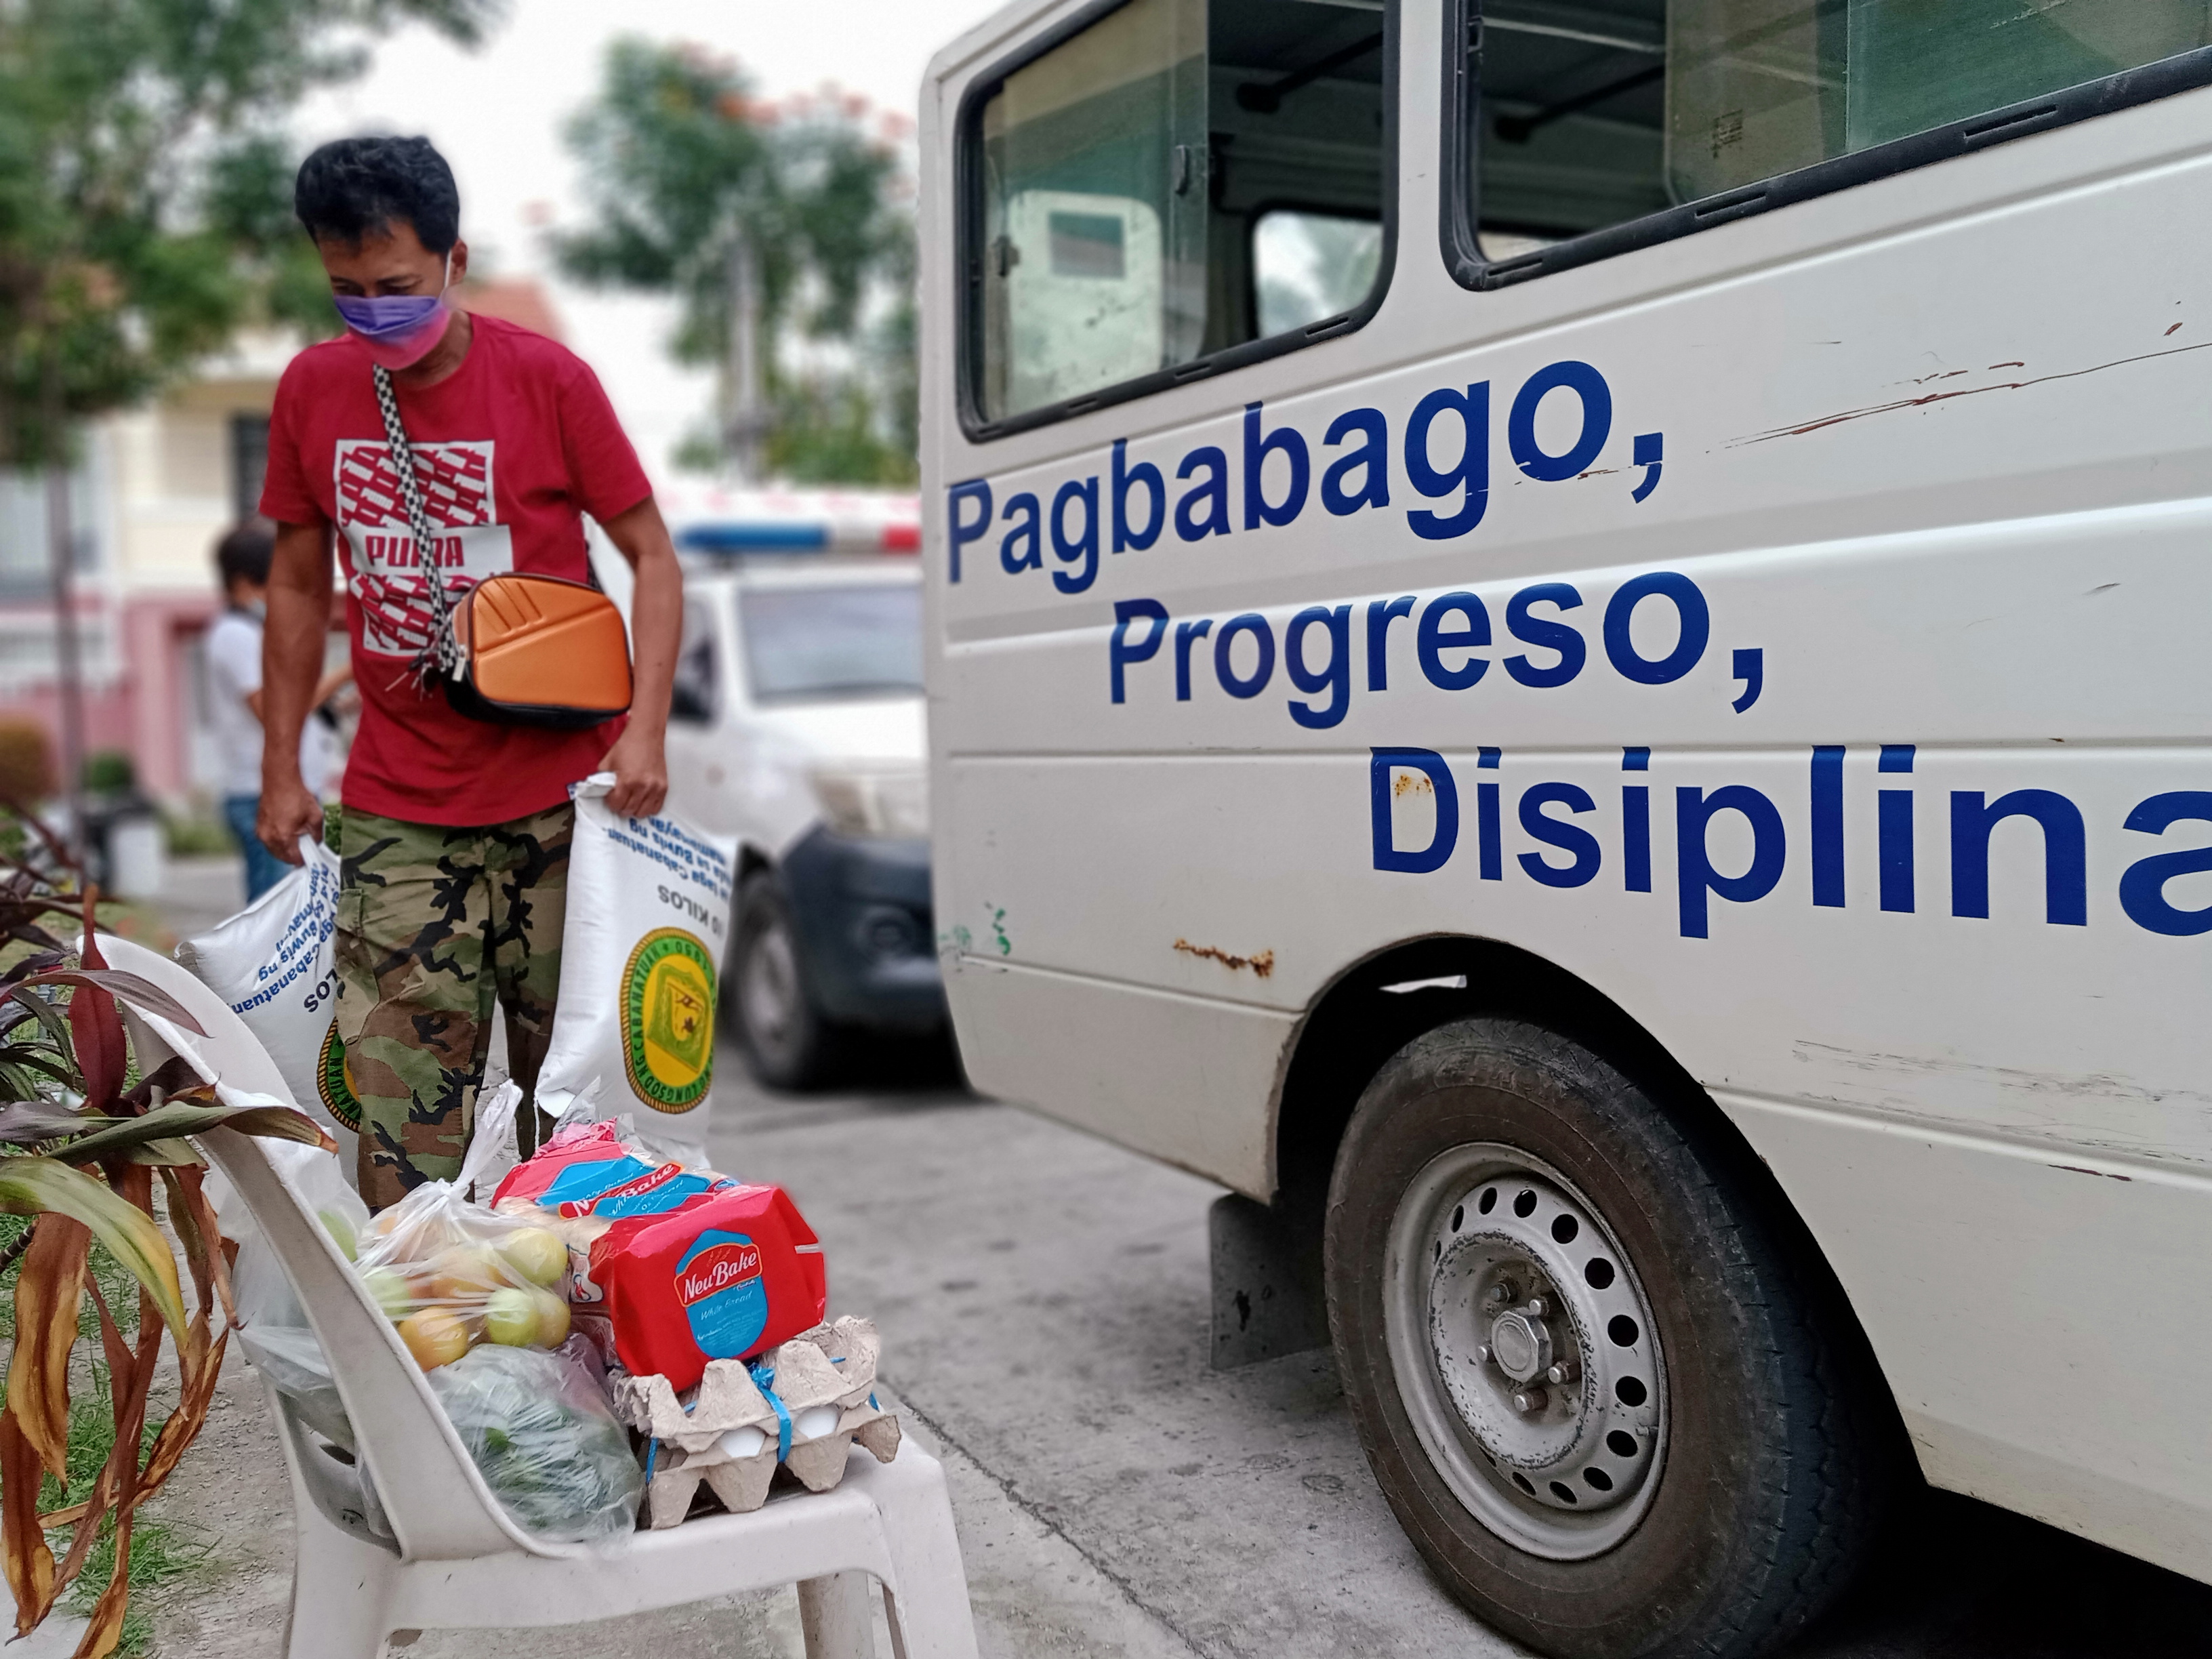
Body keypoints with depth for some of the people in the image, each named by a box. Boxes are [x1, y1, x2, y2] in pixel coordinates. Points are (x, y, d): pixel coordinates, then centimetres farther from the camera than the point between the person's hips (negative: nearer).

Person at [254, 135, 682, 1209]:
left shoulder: (547, 379, -3)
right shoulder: (311, 390, 7)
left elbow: (651, 557, -1)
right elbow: (298, 585, 15)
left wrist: (644, 727, -14)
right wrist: (281, 770, 11)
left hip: (557, 795, -2)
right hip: (395, 809, 2)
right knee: (400, 1093, -3)